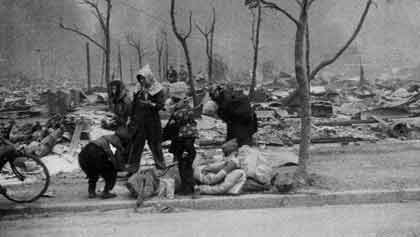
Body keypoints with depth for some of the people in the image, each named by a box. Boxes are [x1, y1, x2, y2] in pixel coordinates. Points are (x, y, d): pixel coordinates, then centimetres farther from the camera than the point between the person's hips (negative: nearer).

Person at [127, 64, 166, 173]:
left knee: (155, 143, 5)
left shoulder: (158, 90, -4)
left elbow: (161, 104, -10)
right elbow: (134, 104, 14)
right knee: (136, 144, 2)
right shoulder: (139, 90, 9)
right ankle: (132, 166, 9)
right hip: (139, 121, 3)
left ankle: (160, 164, 21)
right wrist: (130, 118, 13)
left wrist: (152, 105, -27)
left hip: (153, 121, -3)